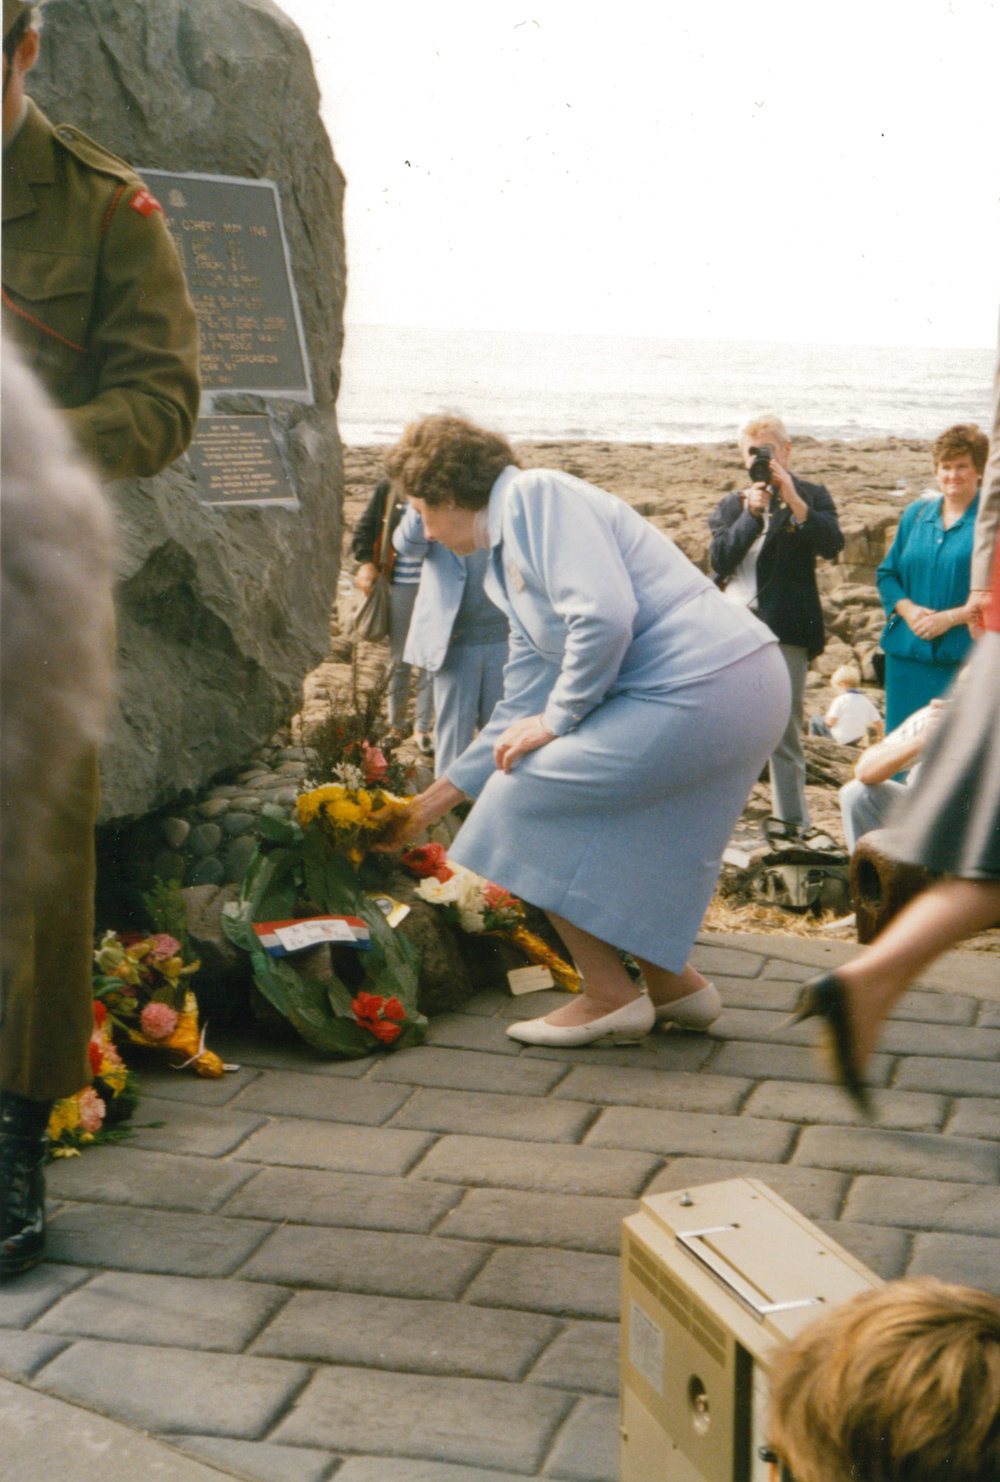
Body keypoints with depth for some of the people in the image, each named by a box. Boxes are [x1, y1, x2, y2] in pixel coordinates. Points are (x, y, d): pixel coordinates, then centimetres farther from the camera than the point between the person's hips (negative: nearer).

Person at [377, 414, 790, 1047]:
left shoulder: (537, 494, -6)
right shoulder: (510, 556, 24)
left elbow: (604, 617, -20)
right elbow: (523, 708, 26)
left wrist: (558, 719, -6)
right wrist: (437, 799, 29)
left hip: (702, 692, -10)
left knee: (526, 799, -1)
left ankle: (610, 996, 5)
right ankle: (674, 983, 28)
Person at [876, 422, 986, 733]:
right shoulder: (916, 513, 14)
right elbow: (887, 573, 16)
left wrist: (950, 618, -15)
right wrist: (908, 609, -3)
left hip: (965, 656, -5)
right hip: (908, 652, 5)